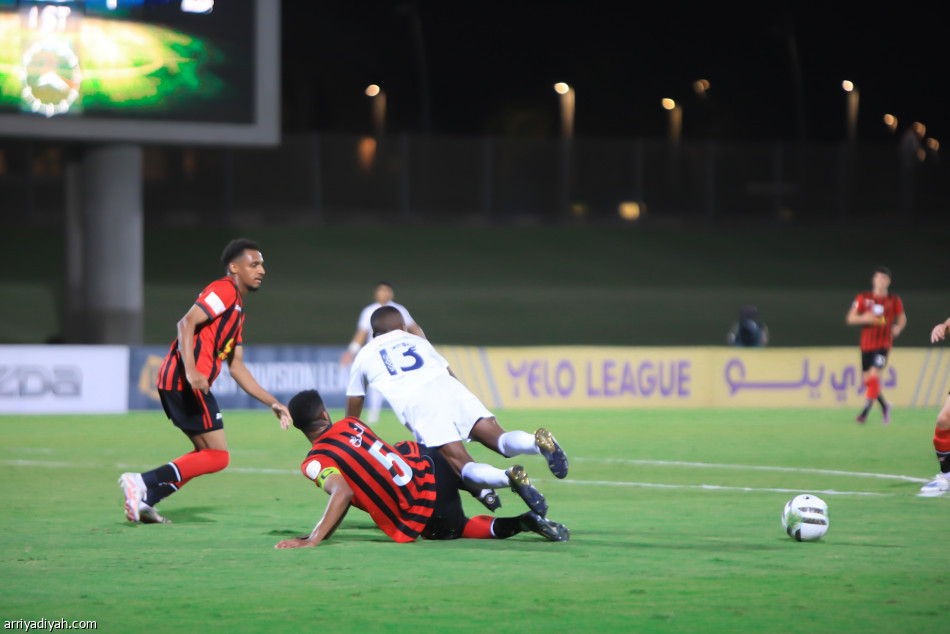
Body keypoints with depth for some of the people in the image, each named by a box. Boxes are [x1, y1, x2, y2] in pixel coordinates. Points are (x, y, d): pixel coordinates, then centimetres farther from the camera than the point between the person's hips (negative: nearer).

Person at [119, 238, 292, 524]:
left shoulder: (237, 308, 26)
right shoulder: (225, 290, -5)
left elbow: (236, 367, 28)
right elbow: (186, 323, -19)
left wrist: (273, 403, 24)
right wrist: (191, 370, -31)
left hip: (174, 382, 10)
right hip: (186, 382, -10)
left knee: (209, 454, 15)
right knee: (217, 457, -10)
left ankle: (144, 500, 7)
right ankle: (142, 483, -17)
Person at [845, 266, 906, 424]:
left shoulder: (894, 301, 3)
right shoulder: (863, 298, 3)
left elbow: (902, 318, 18)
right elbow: (850, 319, 2)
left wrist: (898, 328, -5)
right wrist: (864, 318, -17)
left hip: (884, 344, -3)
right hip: (866, 344, 3)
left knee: (874, 374, -20)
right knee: (866, 379, 5)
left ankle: (865, 411, -17)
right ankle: (884, 405, 28)